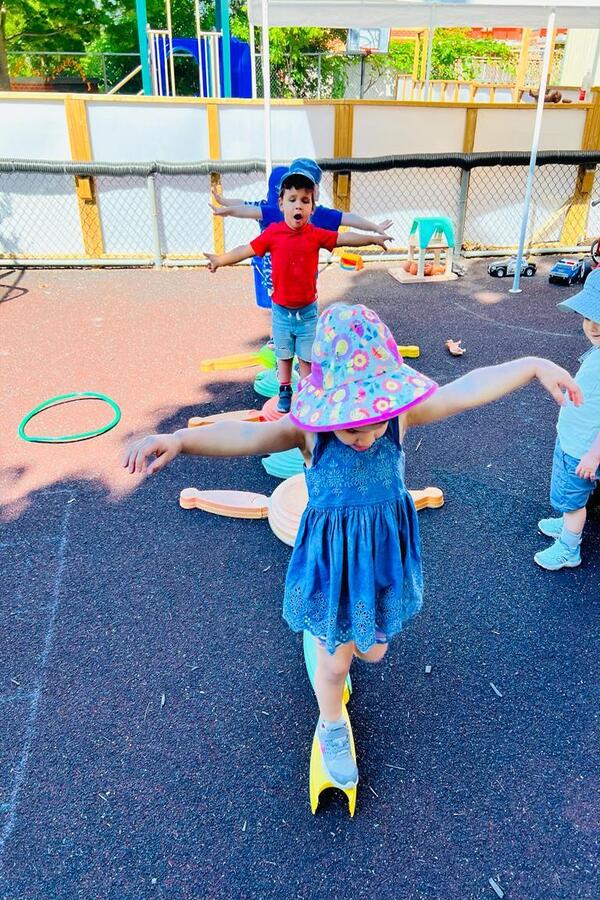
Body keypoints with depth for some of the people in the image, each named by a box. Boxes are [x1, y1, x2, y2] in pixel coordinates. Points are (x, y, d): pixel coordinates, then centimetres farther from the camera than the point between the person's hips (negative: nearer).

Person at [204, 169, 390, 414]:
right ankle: (285, 392, 35)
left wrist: (373, 238, -9)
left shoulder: (316, 234, -7)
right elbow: (247, 249, -2)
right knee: (284, 355, 18)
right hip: (281, 311, 0)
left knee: (306, 357, 10)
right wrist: (220, 260, -3)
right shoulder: (272, 233, -9)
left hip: (307, 311, 0)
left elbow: (344, 238, -4)